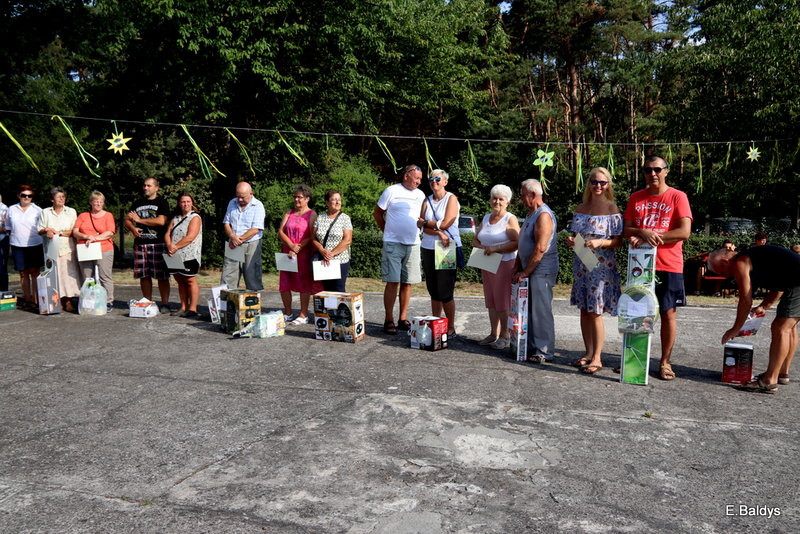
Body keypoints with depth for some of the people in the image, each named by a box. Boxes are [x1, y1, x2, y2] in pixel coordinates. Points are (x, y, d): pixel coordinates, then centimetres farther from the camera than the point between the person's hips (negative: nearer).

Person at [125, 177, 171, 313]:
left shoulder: (161, 202, 2)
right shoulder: (137, 203, 19)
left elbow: (161, 221, -11)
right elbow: (127, 220, 19)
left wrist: (139, 220, -5)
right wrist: (132, 228, -4)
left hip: (158, 244, -5)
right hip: (140, 243, 5)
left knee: (162, 276, -5)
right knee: (144, 275, 7)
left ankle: (165, 304, 0)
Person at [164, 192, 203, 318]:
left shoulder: (195, 218, -3)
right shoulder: (175, 219, 18)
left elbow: (190, 237, -15)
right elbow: (167, 234, 8)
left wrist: (176, 247, -15)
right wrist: (169, 245, -12)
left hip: (189, 256, -7)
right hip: (175, 256, 7)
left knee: (190, 281, -4)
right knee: (180, 281, 10)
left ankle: (192, 309, -1)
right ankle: (183, 308, 17)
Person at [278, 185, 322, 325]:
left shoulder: (312, 215, 0)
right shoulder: (289, 213, 14)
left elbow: (312, 236, -9)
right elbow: (280, 232, 5)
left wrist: (298, 248, -16)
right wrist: (291, 246, -10)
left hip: (304, 254, -5)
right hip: (287, 254, 5)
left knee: (303, 284, -3)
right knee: (284, 284, 6)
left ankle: (303, 315, 4)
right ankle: (287, 313, 18)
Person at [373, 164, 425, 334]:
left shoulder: (420, 195, 12)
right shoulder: (392, 191, -2)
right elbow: (377, 213, 5)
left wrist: (421, 222, 6)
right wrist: (387, 231, 6)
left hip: (413, 244, 5)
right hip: (393, 243, -5)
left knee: (407, 282, 7)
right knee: (392, 282, -6)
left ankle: (403, 319, 16)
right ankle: (388, 320, 1)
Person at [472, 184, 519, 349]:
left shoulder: (510, 219, -7)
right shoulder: (486, 218, 15)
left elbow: (517, 242, -18)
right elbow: (475, 240, 18)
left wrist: (496, 248, -21)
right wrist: (482, 247, -3)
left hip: (505, 264, -7)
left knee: (503, 301, -4)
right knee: (491, 300, 10)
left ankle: (505, 336, 4)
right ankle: (493, 334, 17)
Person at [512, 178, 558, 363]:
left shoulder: (544, 215, -15)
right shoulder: (531, 214, 17)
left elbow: (540, 248, -22)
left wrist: (525, 272, -17)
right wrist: (517, 267, 15)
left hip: (541, 271, -10)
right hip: (529, 271, 10)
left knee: (541, 311, -6)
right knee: (529, 310, 12)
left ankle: (543, 351, 0)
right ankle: (531, 347, 20)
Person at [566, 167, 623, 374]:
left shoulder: (612, 209, -5)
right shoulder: (580, 208, 10)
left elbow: (618, 241, -7)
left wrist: (600, 242, -23)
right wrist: (571, 241, -3)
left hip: (602, 266, -6)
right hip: (581, 265, 6)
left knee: (595, 312, -4)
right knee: (584, 310, 10)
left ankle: (597, 358, 6)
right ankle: (588, 353, 22)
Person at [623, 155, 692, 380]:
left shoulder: (677, 197, -2)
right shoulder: (636, 198, 10)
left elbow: (684, 232, -11)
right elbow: (626, 230, 6)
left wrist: (649, 237, -15)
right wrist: (643, 233, -16)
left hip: (669, 265, -3)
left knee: (668, 312, 2)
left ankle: (665, 362, 12)